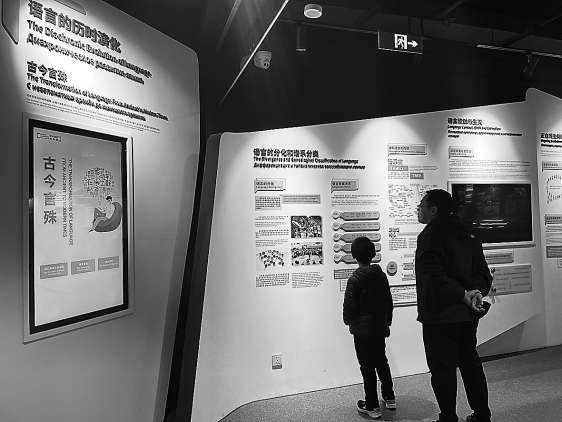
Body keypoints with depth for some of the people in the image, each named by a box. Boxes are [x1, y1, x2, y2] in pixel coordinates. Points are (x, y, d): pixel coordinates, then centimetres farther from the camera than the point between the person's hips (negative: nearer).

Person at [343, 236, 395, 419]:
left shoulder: (355, 279, -19)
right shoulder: (381, 275, -1)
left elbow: (349, 305, -16)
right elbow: (388, 301, 8)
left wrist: (348, 320, 4)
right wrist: (387, 322, 19)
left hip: (362, 330, -6)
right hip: (380, 328, 6)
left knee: (367, 367, 5)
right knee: (381, 362, 21)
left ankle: (372, 406, 14)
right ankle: (389, 397, 33)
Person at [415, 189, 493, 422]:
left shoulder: (430, 236, -16)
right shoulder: (467, 234, 10)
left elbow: (435, 277, -27)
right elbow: (483, 272, 10)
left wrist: (463, 295, -20)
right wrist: (477, 291, -4)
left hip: (440, 316, -8)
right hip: (468, 315, 9)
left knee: (443, 368, 4)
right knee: (470, 363, 20)